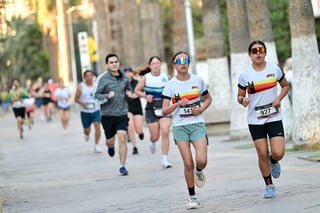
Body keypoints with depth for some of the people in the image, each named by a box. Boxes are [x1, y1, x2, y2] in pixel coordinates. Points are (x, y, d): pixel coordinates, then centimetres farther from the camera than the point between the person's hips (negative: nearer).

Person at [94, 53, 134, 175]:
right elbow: (96, 95, -8)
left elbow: (129, 88, 25)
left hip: (122, 114, 2)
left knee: (122, 138, -11)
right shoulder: (102, 78, -9)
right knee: (110, 140, 9)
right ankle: (110, 146, 48)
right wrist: (107, 96, -25)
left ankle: (122, 166, -3)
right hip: (107, 115, -2)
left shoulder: (124, 77, 5)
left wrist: (129, 93, 3)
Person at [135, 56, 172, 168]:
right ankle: (152, 142, 43)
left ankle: (165, 159, -5)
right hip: (151, 107, -1)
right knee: (155, 136, 3)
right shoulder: (146, 78, -2)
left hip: (164, 106, 1)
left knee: (165, 132, -13)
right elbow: (137, 90, 6)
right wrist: (145, 96, -11)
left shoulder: (165, 76, 4)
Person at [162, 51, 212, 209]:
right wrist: (178, 104, -20)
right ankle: (192, 198, 12)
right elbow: (164, 110, -3)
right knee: (188, 164, -3)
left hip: (197, 124, 1)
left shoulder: (198, 80, 3)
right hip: (180, 126, 0)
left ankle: (199, 172, 23)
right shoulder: (170, 85, -1)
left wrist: (202, 109, -3)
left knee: (201, 160, -16)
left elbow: (208, 98, 17)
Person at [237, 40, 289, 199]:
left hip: (274, 117, 0)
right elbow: (240, 95, 5)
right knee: (262, 154, 0)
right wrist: (243, 100, -19)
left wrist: (279, 98, -7)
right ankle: (269, 186, 19)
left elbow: (285, 86, 12)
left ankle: (273, 162, 27)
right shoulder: (245, 75, -4)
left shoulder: (275, 69, -2)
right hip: (255, 119, 0)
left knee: (278, 153, -11)